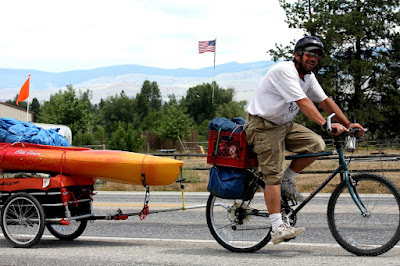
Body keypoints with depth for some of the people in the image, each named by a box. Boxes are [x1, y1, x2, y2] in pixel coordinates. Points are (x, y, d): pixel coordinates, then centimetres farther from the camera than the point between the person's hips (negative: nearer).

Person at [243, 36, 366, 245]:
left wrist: (347, 124, 2)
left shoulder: (308, 76, 7)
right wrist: (326, 124, -39)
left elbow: (325, 101, 10)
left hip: (283, 124, 9)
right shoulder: (284, 71, -21)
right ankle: (278, 229, -15)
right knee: (273, 176, -13)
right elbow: (303, 102, -31)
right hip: (263, 126, -8)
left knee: (316, 144, -12)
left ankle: (287, 180, 6)